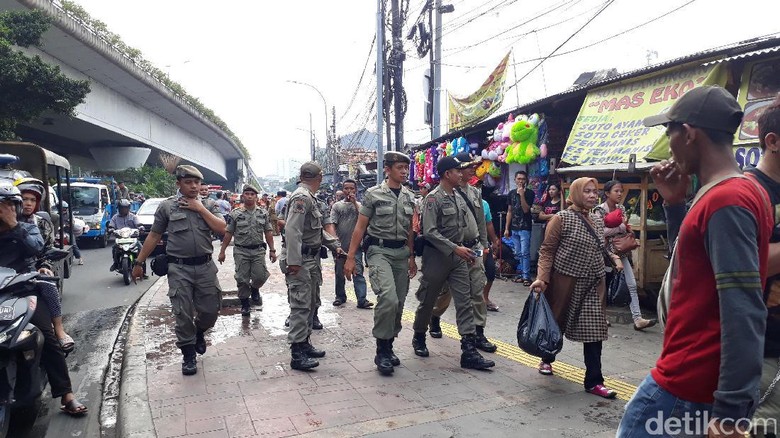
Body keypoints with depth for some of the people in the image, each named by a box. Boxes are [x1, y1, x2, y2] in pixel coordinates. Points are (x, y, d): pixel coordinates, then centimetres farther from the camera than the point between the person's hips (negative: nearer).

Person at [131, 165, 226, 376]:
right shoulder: (167, 206, 2)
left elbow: (221, 229, -6)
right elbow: (153, 236, 6)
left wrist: (200, 209, -10)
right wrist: (139, 262, 5)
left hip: (205, 266, 2)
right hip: (179, 268, -2)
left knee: (211, 309, 6)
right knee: (183, 314, 2)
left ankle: (199, 332, 39)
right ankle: (189, 355, 18)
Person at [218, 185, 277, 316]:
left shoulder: (263, 213, 6)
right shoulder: (235, 214, 0)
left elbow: (268, 233, 8)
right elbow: (228, 234, 2)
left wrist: (272, 250, 3)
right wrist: (222, 251, 0)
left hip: (258, 250, 1)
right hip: (241, 251, -1)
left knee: (260, 276, -7)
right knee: (242, 279, 1)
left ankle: (254, 289, 28)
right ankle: (244, 304, 19)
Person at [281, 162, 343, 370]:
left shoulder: (310, 199, 16)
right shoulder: (301, 197, -16)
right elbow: (292, 230, -25)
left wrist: (334, 245, 14)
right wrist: (294, 261, -29)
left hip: (312, 259, 11)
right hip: (301, 261, -10)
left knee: (311, 304, 16)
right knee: (301, 305, -8)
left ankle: (305, 343, 27)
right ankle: (297, 354, -4)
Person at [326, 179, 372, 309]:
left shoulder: (359, 205, 8)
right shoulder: (337, 206, 6)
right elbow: (331, 224, -2)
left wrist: (355, 203, -9)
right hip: (340, 246, 1)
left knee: (358, 273, -7)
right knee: (340, 273, 12)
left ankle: (362, 300, -9)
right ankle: (340, 296, 27)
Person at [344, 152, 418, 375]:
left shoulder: (409, 197, 10)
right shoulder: (373, 194, -4)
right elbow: (360, 227, -3)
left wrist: (412, 257, 15)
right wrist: (350, 258, -8)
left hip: (401, 252, 6)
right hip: (379, 250, -5)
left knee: (399, 303, 7)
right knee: (388, 299, -22)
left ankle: (388, 347, 25)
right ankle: (382, 351, -6)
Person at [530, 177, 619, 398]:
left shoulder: (598, 220, 10)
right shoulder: (562, 218, -10)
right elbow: (547, 250, -13)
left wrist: (614, 257, 4)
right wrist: (542, 278, -22)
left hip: (593, 284, 6)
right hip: (566, 282, -5)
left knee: (594, 330, 2)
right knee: (557, 323, 12)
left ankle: (593, 381, 11)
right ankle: (547, 359, 39)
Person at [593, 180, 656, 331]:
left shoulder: (621, 208, 8)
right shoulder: (600, 210, -10)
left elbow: (626, 228, 13)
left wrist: (627, 229, -9)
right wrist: (620, 226, -17)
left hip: (621, 250, 6)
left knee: (632, 285, -3)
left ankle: (637, 319, -3)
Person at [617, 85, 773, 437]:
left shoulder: (725, 201, -21)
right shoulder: (741, 192, 11)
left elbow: (743, 313, -26)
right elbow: (694, 260, 20)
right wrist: (674, 204, 8)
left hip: (686, 383, -9)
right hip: (705, 379, 9)